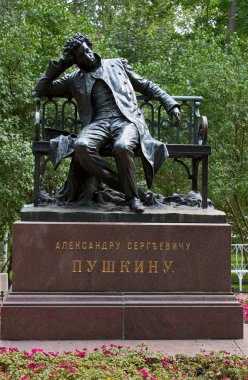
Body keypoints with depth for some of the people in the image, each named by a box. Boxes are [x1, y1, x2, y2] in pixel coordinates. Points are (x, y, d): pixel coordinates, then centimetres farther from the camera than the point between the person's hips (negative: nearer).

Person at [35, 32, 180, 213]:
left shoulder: (118, 64, 24)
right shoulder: (74, 79, 24)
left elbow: (147, 86, 25)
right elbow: (41, 89, 25)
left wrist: (171, 104, 13)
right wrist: (58, 66, 16)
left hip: (126, 119, -1)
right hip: (98, 123, 2)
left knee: (122, 147, -38)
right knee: (81, 146, -34)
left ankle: (132, 196, -17)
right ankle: (123, 186, -21)